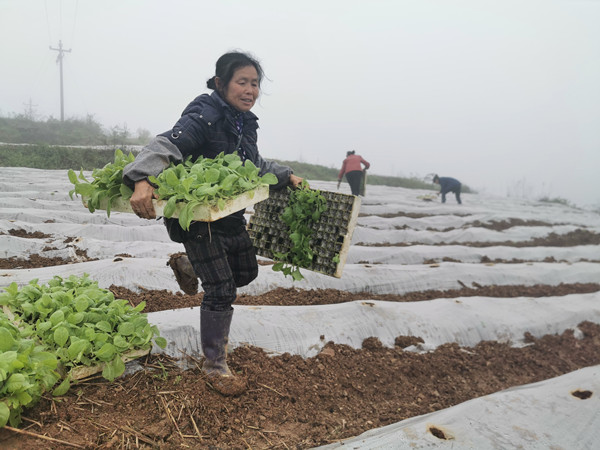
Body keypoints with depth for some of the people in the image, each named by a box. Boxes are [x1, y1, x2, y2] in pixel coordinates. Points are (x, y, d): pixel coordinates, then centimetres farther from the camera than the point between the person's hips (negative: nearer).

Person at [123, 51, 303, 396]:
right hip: (198, 218, -9)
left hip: (231, 216, 9)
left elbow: (255, 166, 21)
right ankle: (215, 366, 15)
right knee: (222, 290, -6)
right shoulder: (204, 116, -20)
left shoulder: (245, 123, 7)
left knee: (247, 272, 22)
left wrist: (287, 176, 10)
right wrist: (143, 180, -52)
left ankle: (186, 267, 46)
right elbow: (166, 146, -35)